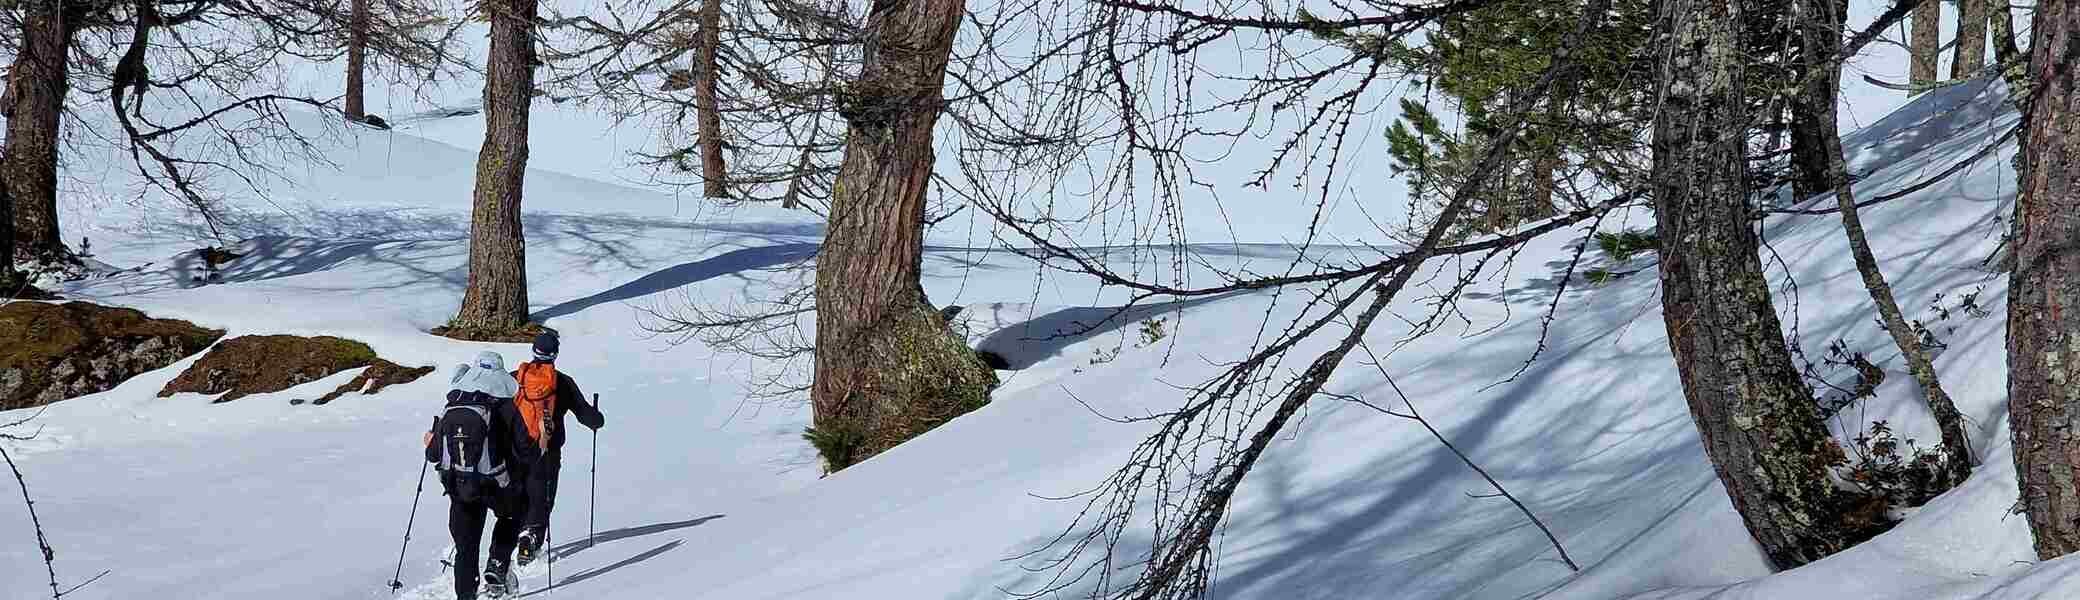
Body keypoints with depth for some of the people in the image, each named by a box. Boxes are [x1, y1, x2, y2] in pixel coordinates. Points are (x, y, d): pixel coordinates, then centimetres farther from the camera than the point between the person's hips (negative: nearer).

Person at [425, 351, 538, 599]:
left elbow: (434, 456, 4)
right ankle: (497, 566, 13)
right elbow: (525, 453, -11)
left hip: (458, 488, 3)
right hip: (497, 486, -2)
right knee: (514, 513, 28)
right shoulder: (505, 407, -10)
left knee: (465, 549, 15)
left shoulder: (449, 410, 0)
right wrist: (538, 450, 11)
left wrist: (430, 444, 28)